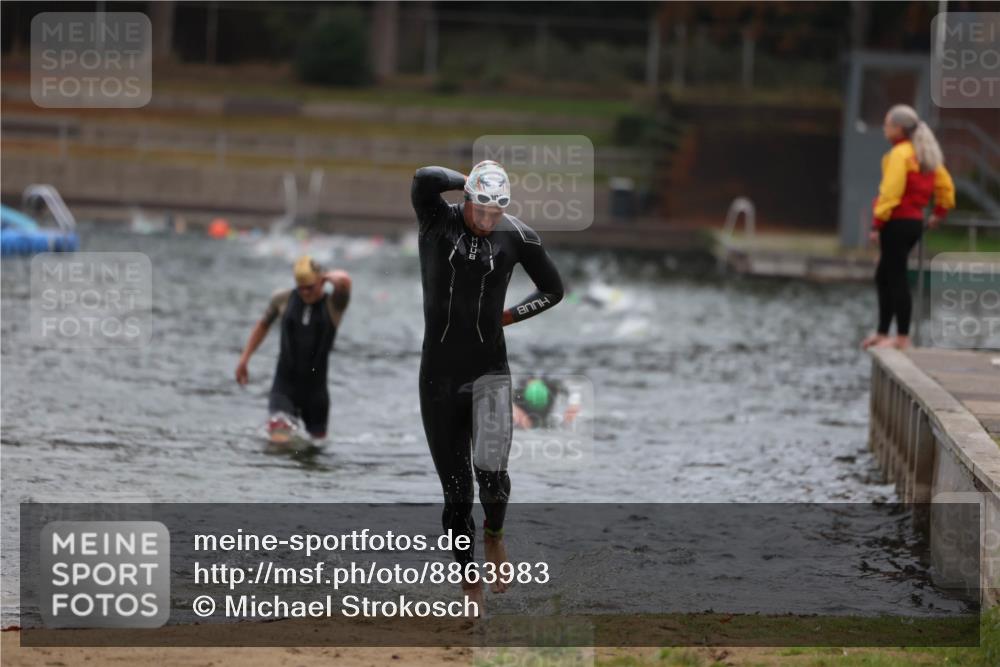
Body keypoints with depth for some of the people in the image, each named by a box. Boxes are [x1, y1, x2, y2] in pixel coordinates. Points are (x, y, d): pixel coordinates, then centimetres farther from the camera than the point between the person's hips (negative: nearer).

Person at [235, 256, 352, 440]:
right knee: (277, 429, -22)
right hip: (284, 384, 0)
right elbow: (263, 325, 21)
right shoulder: (283, 299, 4)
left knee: (317, 440, 8)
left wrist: (328, 276, -5)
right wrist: (244, 358, 18)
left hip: (315, 388, 0)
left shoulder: (333, 305, -5)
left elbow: (344, 280, -27)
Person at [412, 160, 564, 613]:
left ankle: (494, 534, 11)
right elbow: (425, 178, -27)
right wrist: (468, 183, -10)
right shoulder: (436, 221, -5)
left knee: (490, 472, -21)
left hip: (489, 373, 0)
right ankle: (470, 586, 18)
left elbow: (553, 289, 14)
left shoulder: (516, 236, -1)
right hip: (439, 376, 0)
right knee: (456, 492, 3)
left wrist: (507, 316, 2)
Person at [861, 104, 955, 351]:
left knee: (896, 278, -4)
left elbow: (891, 192, -20)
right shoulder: (925, 155, 13)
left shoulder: (899, 154, -15)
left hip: (898, 222, -10)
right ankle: (882, 333, 20)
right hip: (914, 221, 10)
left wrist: (878, 223, -18)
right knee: (884, 277, 17)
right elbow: (945, 185, 17)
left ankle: (902, 338, -2)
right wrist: (940, 212, 23)